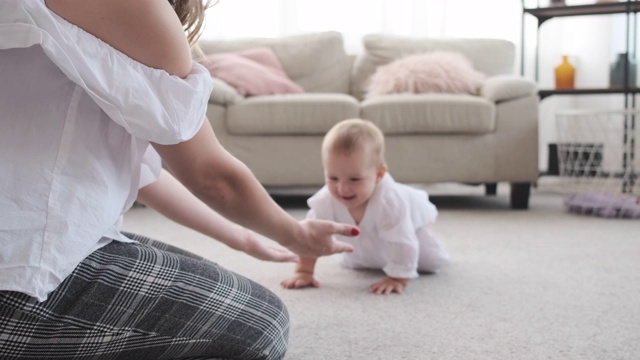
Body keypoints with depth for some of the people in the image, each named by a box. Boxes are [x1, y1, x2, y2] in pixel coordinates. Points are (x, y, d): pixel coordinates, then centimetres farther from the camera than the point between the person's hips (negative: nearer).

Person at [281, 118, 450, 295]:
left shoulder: (389, 201, -52)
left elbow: (402, 244, -47)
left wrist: (397, 278, -46)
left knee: (433, 262, 0)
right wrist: (303, 272, -31)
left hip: (411, 220, -3)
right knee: (352, 263, 16)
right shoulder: (325, 200, -39)